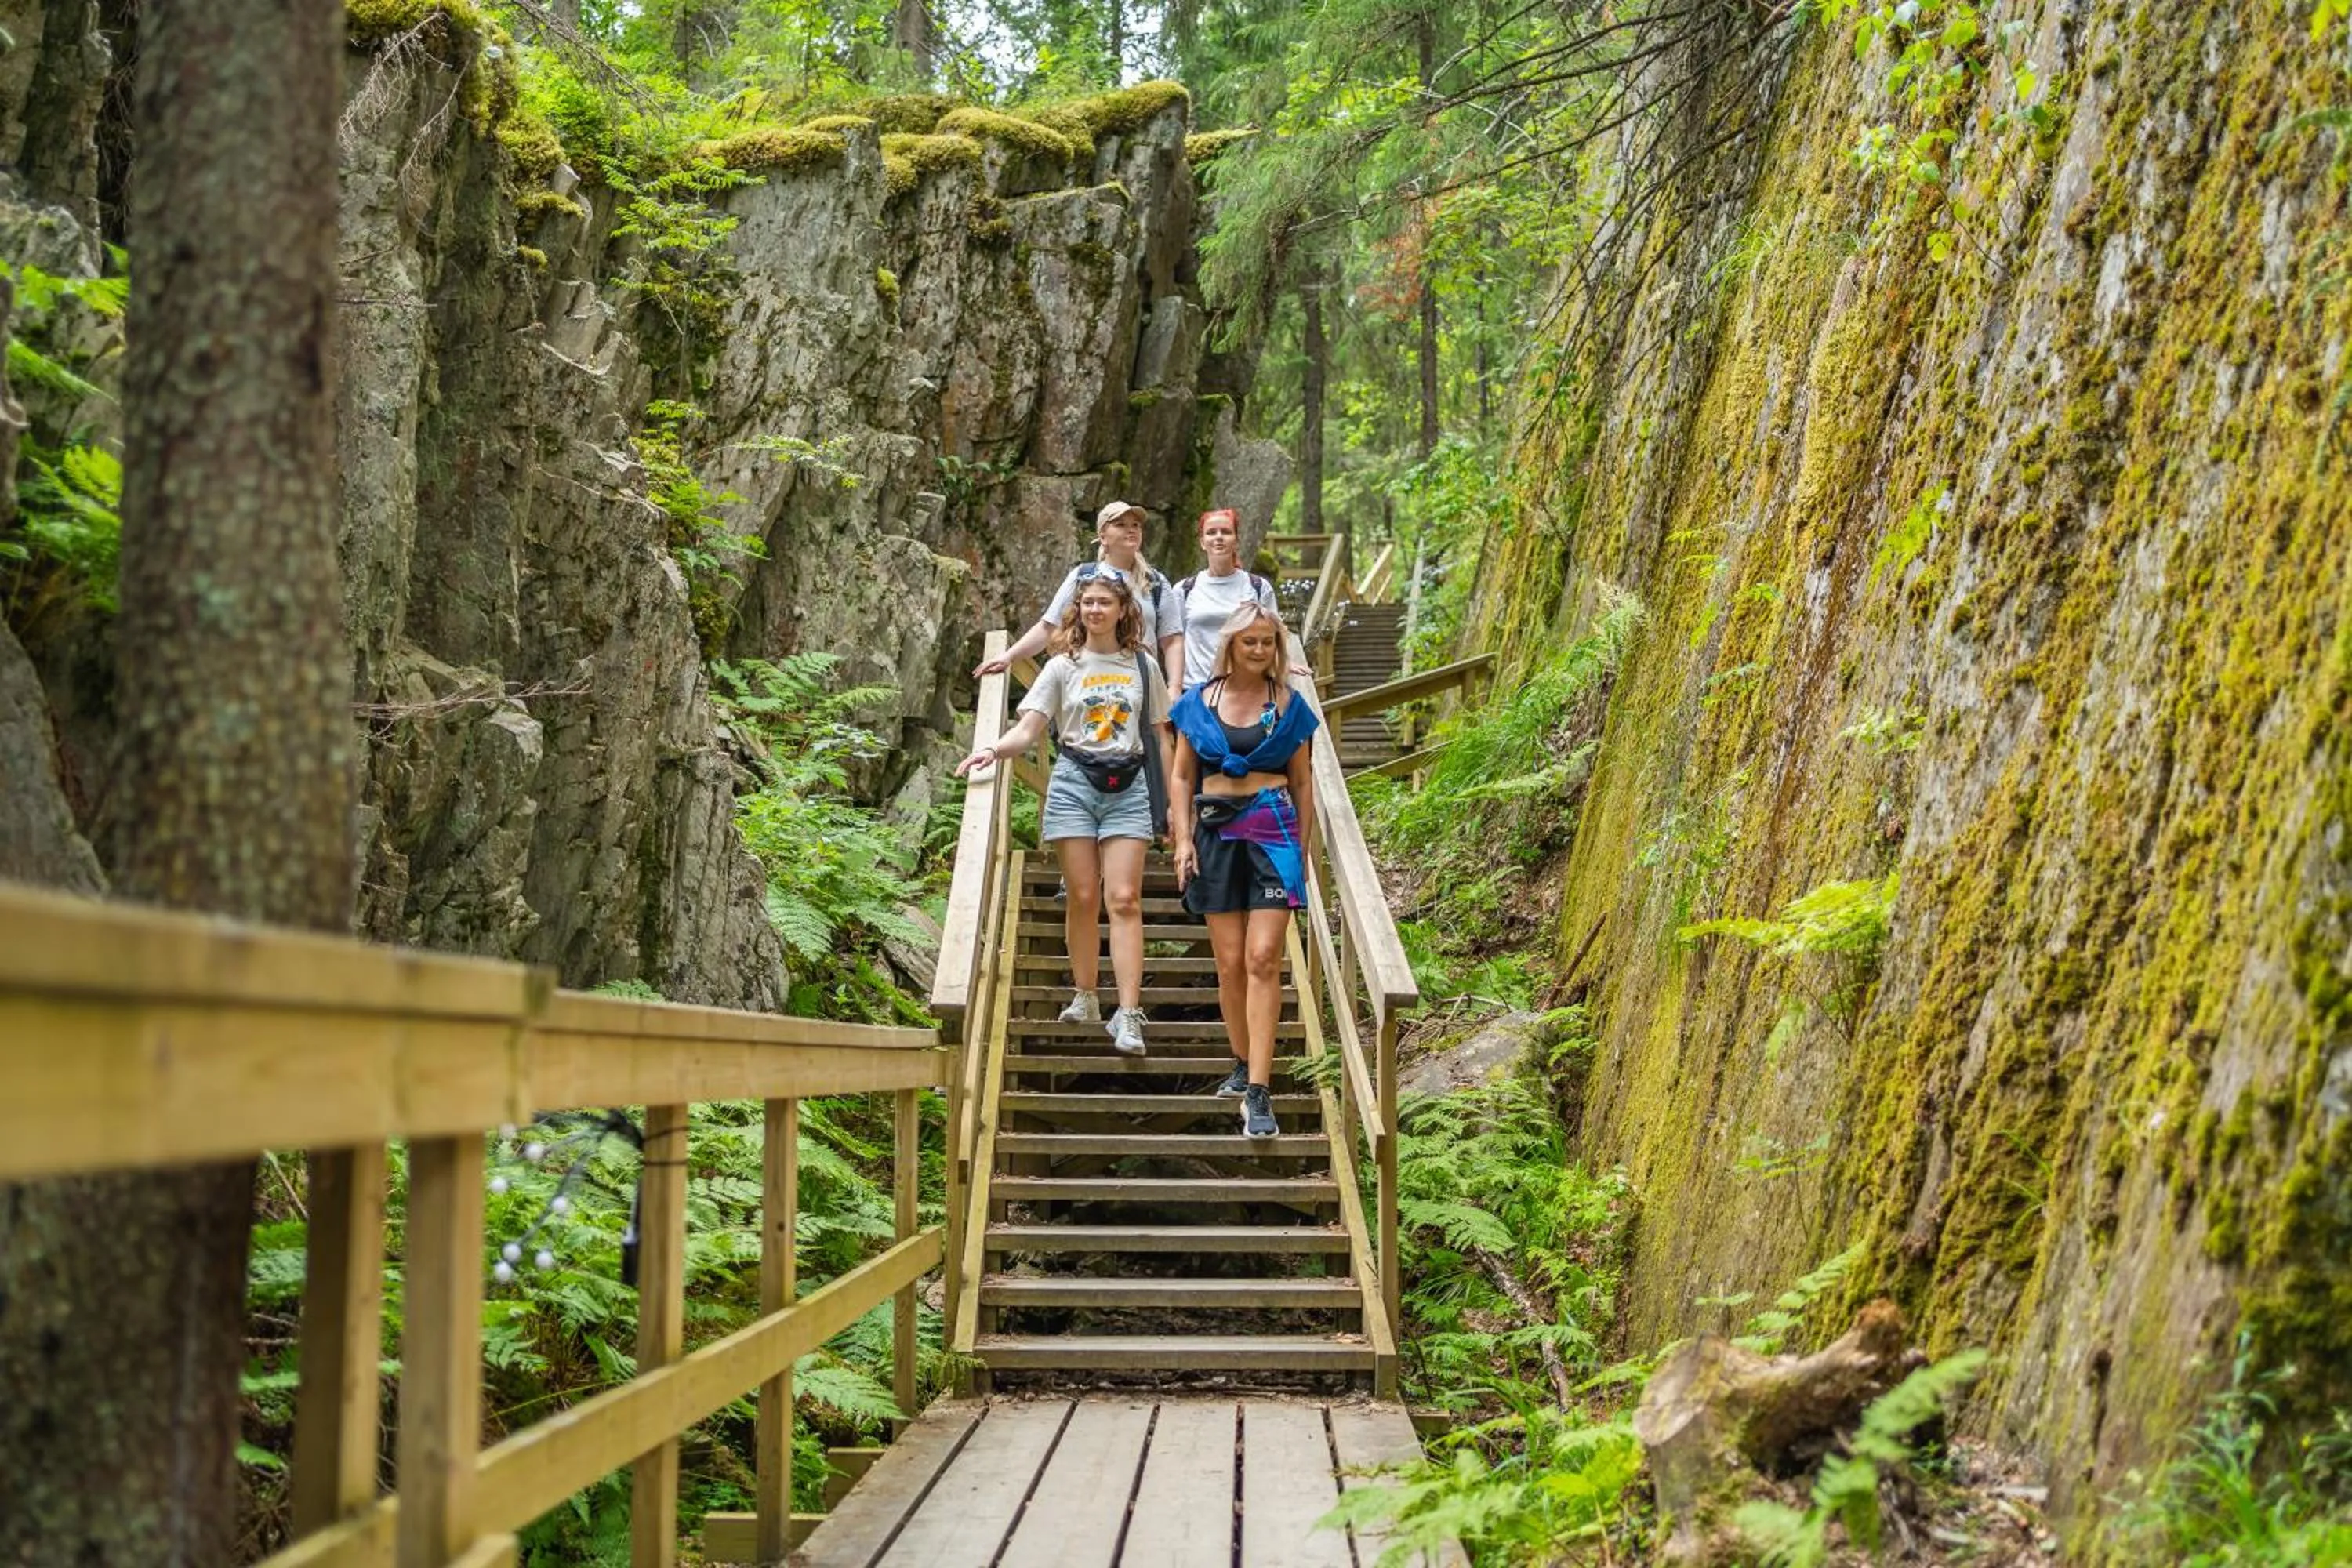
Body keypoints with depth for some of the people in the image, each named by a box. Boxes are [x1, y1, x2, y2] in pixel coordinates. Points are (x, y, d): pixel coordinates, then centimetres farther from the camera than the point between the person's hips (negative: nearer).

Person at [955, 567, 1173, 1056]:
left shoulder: (1143, 666, 9)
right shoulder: (1062, 667, 5)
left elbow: (1160, 736, 14)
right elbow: (1029, 728, -3)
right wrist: (994, 750, -23)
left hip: (1127, 788, 0)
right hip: (1074, 784, 0)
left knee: (1124, 899, -9)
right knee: (1083, 898, 1)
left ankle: (1128, 1016, -14)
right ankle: (1085, 998, 17)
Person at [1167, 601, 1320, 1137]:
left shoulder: (1289, 704, 7)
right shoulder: (1198, 702, 8)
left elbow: (1302, 781, 11)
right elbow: (1181, 776, 11)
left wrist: (1302, 848, 8)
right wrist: (1183, 839, 1)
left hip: (1273, 831, -2)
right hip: (1217, 831, 2)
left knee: (1263, 958, -12)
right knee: (1230, 962, 3)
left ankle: (1258, 1091, -15)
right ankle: (1244, 1065, 22)